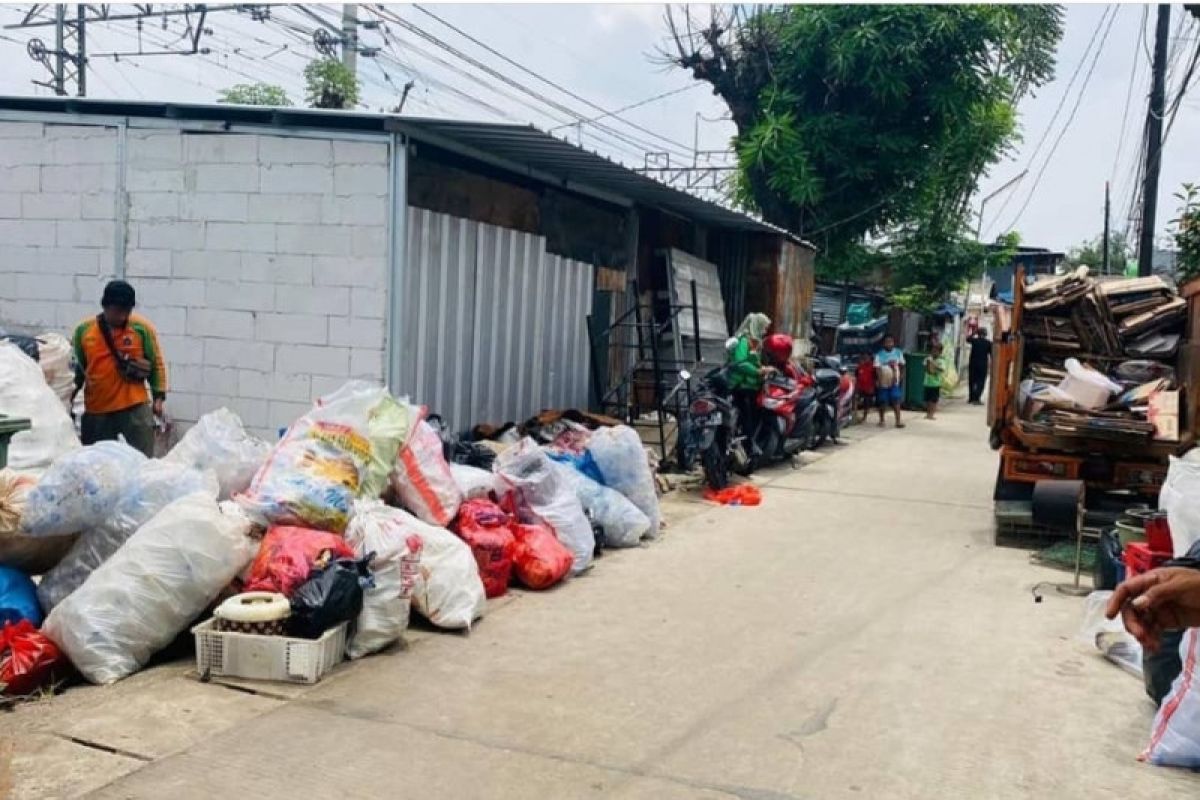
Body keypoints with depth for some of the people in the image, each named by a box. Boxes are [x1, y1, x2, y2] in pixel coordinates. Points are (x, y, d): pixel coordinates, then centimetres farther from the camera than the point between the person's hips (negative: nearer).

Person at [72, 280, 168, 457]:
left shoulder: (142, 328, -3)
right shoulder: (84, 330, 2)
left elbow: (157, 364, 4)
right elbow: (77, 368, 12)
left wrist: (158, 397, -1)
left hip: (135, 408, -2)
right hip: (96, 411, 2)